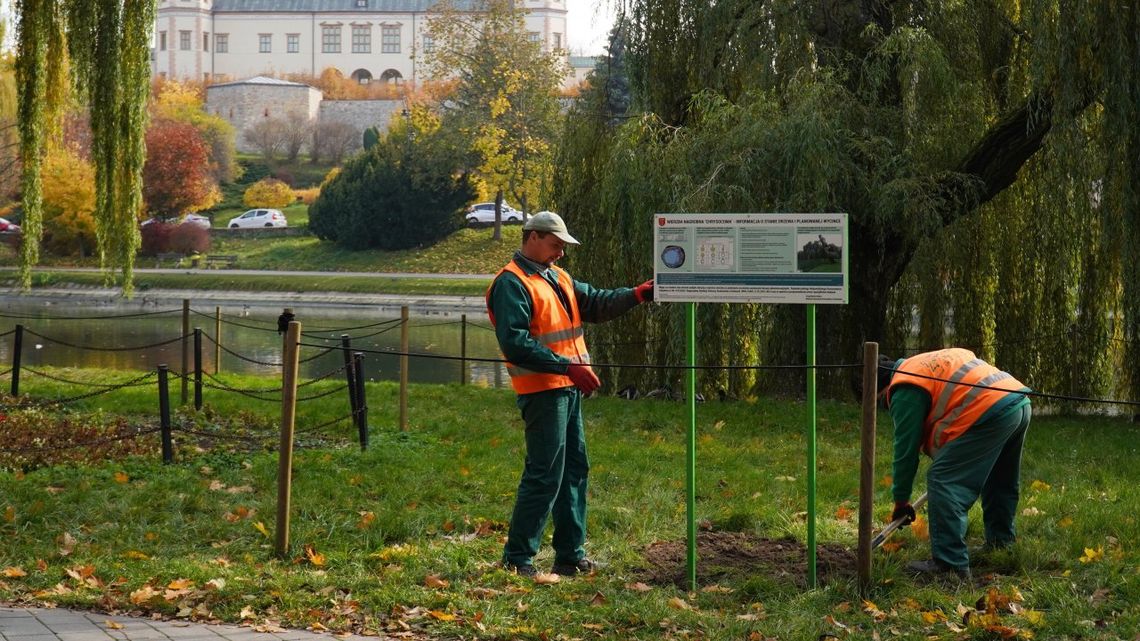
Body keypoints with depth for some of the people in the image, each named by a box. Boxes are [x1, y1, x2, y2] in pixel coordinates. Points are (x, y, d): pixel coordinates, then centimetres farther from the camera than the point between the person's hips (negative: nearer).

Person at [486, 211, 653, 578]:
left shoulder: (557, 278, 17)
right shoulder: (511, 283, -13)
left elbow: (596, 304, 16)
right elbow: (515, 343, -22)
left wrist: (638, 294, 1)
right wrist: (567, 365, -25)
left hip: (567, 388, 10)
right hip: (542, 391, -10)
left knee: (574, 470, 13)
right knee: (544, 475, -9)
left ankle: (570, 555, 21)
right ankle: (517, 558, -1)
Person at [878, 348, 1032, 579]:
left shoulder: (905, 389, -2)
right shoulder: (928, 363, 27)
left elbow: (906, 447, -1)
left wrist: (901, 500, 8)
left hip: (991, 412, -10)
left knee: (943, 481, -7)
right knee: (1000, 483, 28)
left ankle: (950, 563, -9)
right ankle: (1000, 543, 42)